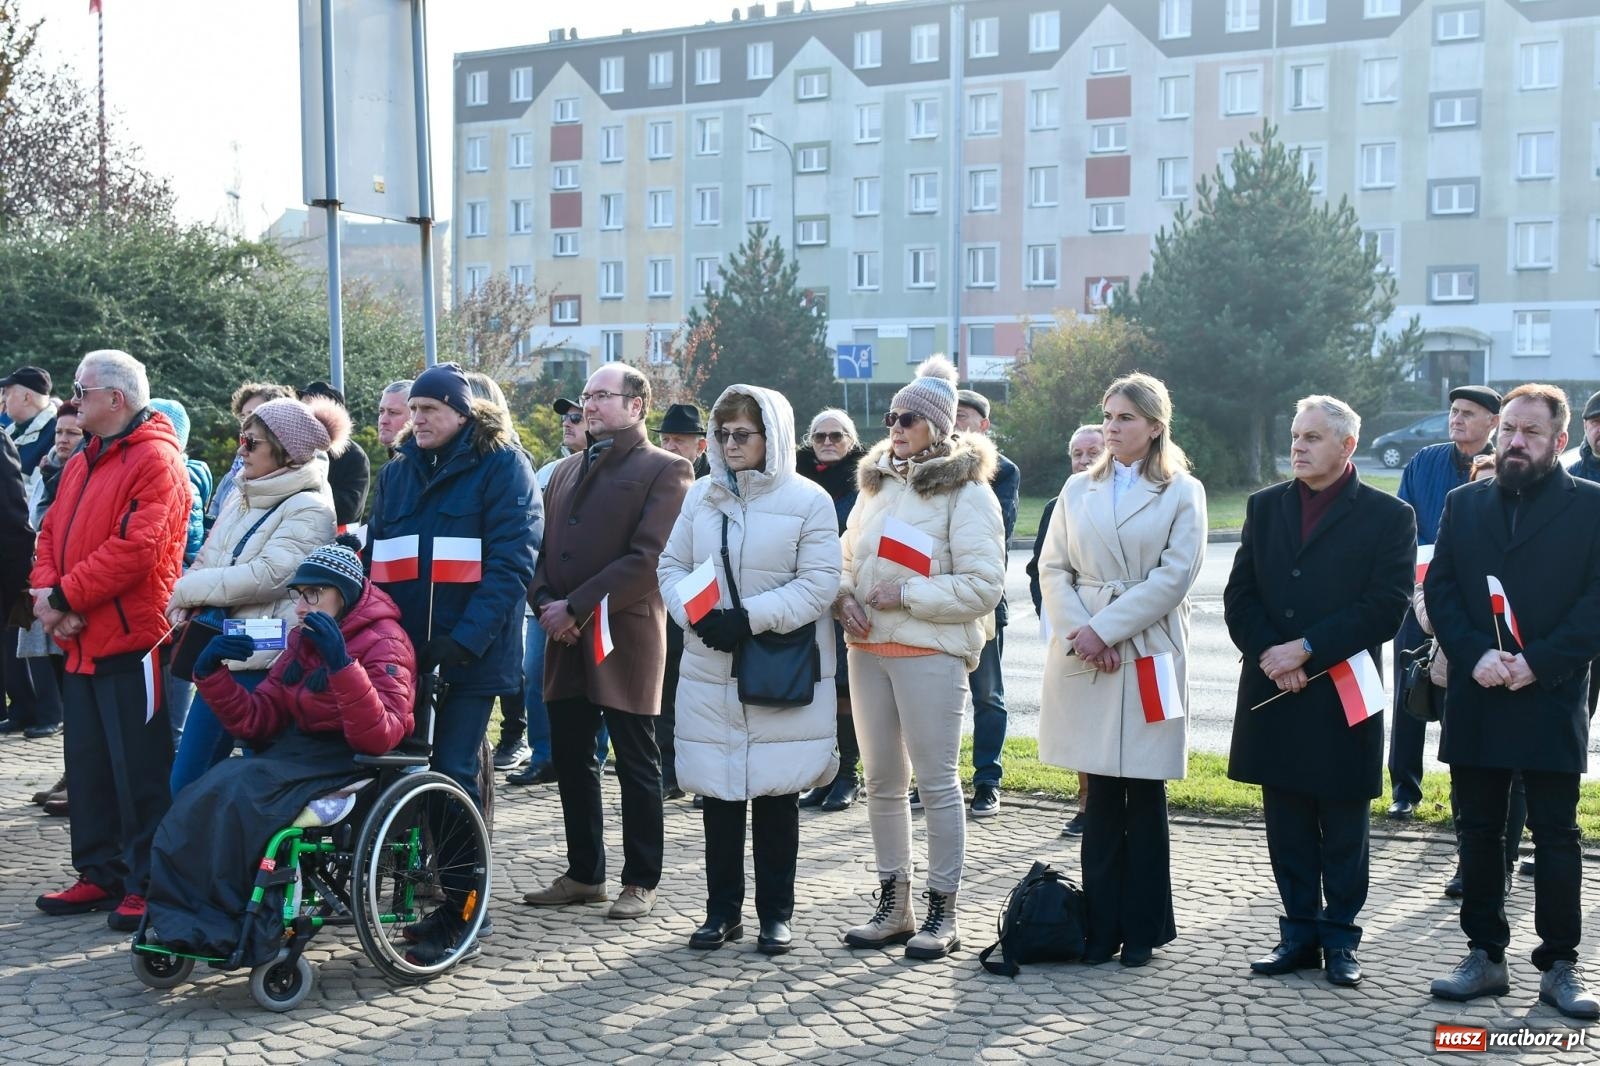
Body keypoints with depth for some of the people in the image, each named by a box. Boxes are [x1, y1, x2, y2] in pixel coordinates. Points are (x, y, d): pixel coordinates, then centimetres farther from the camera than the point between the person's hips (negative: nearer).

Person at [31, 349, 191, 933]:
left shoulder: (155, 460, -11)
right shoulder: (83, 463, 17)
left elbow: (135, 548, -21)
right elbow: (52, 533, 15)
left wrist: (65, 598, -16)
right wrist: (45, 589, -5)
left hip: (130, 641, -9)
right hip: (82, 640, 9)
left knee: (139, 768, -2)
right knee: (88, 763, 14)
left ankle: (145, 884, 6)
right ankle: (101, 874, 25)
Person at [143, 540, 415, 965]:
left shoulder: (384, 642, -10)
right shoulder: (304, 640, 12)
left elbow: (378, 738, -24)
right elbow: (257, 720, 10)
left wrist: (342, 664, -34)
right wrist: (212, 674, -5)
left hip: (348, 764, -7)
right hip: (298, 752, 7)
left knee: (239, 793, -28)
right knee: (199, 797, -18)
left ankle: (223, 926, -16)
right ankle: (180, 919, -16)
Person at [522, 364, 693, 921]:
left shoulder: (665, 470, -4)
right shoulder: (567, 470, 19)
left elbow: (648, 558, -14)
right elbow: (541, 545, 16)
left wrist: (575, 607, -16)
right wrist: (545, 601, -4)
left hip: (626, 636, -7)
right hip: (566, 638, 7)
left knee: (636, 764, 3)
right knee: (570, 760, 11)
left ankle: (641, 881, 13)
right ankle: (584, 874, 24)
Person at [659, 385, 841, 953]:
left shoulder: (808, 500, -3)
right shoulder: (701, 496, 9)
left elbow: (820, 583, -10)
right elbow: (671, 566, 10)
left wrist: (749, 618, -19)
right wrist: (697, 614, -10)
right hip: (709, 670, 4)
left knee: (775, 793, 4)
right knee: (718, 792, 8)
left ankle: (776, 914, 17)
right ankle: (722, 910, 21)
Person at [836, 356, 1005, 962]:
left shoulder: (966, 492, -5)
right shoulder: (876, 483, 16)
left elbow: (983, 586, -12)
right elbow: (848, 558, 23)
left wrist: (906, 595, -15)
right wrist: (845, 596, 1)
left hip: (930, 652, -7)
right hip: (868, 648, 7)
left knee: (937, 782, -2)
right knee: (882, 781, 10)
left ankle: (942, 912, 7)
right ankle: (893, 906, 20)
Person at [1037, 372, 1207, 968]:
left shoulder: (1182, 492, 2)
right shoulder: (1078, 489, 12)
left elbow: (1174, 575, -8)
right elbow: (1053, 568, 7)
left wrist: (1105, 628, -13)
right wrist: (1079, 634, -9)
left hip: (1149, 655, -3)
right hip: (1084, 655, 3)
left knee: (1145, 796, 4)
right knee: (1101, 795, 5)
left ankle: (1143, 927, 14)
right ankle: (1103, 924, 12)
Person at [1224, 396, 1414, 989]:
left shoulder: (1388, 516, -3)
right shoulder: (1265, 507, 10)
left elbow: (1386, 607, -11)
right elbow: (1239, 596, 6)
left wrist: (1306, 649, -15)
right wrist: (1271, 656, -10)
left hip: (1343, 696, -4)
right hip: (1275, 695, 4)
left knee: (1344, 833, 6)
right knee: (1287, 827, 10)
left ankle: (1340, 940, 17)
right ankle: (1299, 934, 21)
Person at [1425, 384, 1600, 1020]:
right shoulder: (1463, 504, 10)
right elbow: (1438, 588, 4)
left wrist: (1539, 663, -16)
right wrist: (1474, 655, -11)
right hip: (1475, 700, 3)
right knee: (1478, 832, 9)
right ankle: (1485, 956, 19)